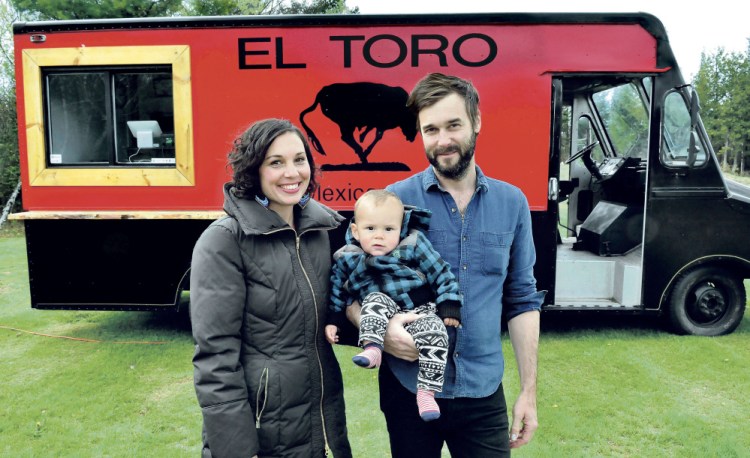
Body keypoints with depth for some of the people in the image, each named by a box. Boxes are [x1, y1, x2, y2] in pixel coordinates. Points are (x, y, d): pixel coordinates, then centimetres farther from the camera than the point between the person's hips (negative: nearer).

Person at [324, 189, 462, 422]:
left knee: (434, 332, -28)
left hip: (420, 310, -1)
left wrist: (449, 305, -5)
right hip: (381, 315, 1)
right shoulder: (347, 258, 0)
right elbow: (337, 291, 14)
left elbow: (441, 273, -1)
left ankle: (426, 391, -20)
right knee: (375, 300, -29)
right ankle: (372, 348, -34)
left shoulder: (414, 245, -6)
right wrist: (333, 320, 10)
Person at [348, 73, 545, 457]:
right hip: (408, 389, -1)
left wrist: (528, 390, 4)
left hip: (483, 393, 2)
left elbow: (523, 299, 6)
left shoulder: (512, 203, 1)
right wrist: (380, 331, -22)